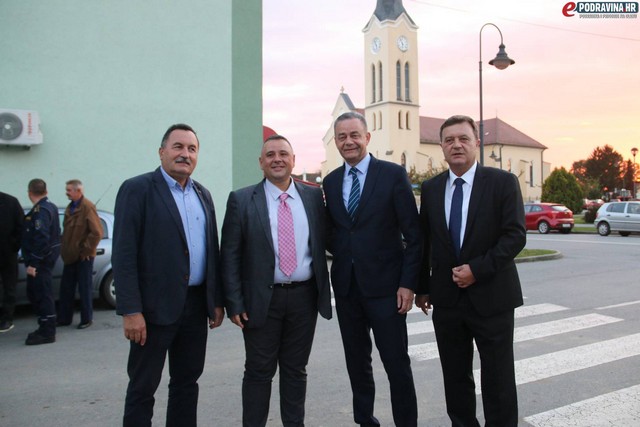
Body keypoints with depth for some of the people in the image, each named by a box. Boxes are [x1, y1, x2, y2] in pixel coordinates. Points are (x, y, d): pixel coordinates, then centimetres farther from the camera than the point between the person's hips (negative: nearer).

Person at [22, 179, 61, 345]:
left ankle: (47, 333, 4)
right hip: (48, 256, 10)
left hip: (40, 259, -10)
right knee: (34, 292, 18)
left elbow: (41, 239, -25)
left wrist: (33, 263, -22)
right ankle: (45, 327, 26)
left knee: (42, 294, -3)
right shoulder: (50, 207, 13)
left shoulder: (40, 211, -17)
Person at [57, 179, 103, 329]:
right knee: (66, 288, 14)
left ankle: (87, 319, 15)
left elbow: (97, 232, -21)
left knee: (85, 289, 3)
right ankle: (64, 318, 25)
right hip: (70, 255, 8)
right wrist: (65, 249, 13)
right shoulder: (70, 207, 11)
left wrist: (86, 250, -15)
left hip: (83, 257, -8)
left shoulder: (87, 207, -16)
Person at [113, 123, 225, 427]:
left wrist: (217, 300, 10)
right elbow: (124, 254, -12)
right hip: (156, 306, -6)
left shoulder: (203, 194, 12)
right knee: (143, 386, 7)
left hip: (196, 305, 6)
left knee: (187, 381, 16)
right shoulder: (137, 189, -7)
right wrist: (130, 310, -17)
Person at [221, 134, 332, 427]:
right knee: (259, 371, 9)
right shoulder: (241, 200, -3)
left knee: (296, 369, 15)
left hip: (305, 296, 2)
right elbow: (230, 255, -4)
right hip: (262, 299, -2)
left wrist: (324, 290, 1)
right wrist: (234, 303, -8)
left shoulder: (314, 196, 4)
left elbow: (325, 243, 9)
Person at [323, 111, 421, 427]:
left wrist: (408, 283, -11)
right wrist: (343, 254, -2)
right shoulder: (331, 182, 8)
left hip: (385, 285, -4)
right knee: (356, 362, 16)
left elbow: (413, 234, -6)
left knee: (396, 363, 3)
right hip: (345, 286, 5)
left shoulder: (393, 175, -5)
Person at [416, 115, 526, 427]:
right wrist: (423, 287, 9)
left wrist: (477, 269, -18)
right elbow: (424, 240, 10)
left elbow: (516, 235, -10)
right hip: (447, 297, 3)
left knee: (498, 378, 8)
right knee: (455, 376, 14)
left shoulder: (502, 182, -4)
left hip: (491, 296, -3)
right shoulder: (431, 188, 6)